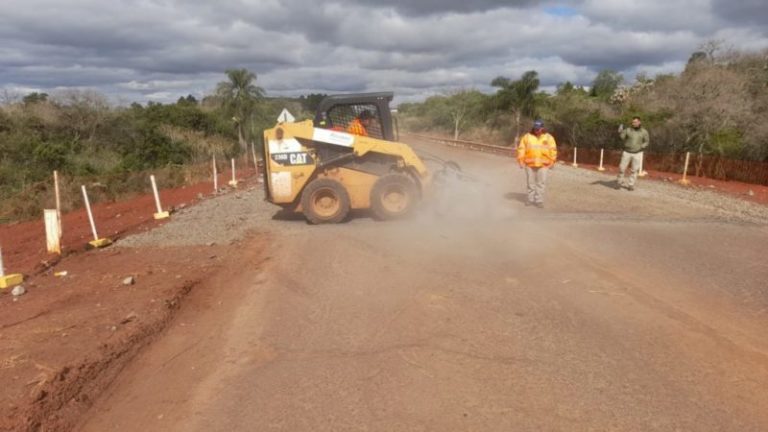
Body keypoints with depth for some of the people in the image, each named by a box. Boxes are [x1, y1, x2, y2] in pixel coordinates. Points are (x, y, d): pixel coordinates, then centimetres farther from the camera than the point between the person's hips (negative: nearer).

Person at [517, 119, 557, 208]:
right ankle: (531, 199, 19)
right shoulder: (527, 137, 2)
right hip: (529, 164, 1)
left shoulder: (548, 138, 3)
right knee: (530, 183, 8)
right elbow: (521, 149, 3)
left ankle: (539, 200, 4)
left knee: (541, 183, -2)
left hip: (543, 164, -1)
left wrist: (552, 162, -1)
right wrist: (521, 160, -2)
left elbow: (553, 150, 4)